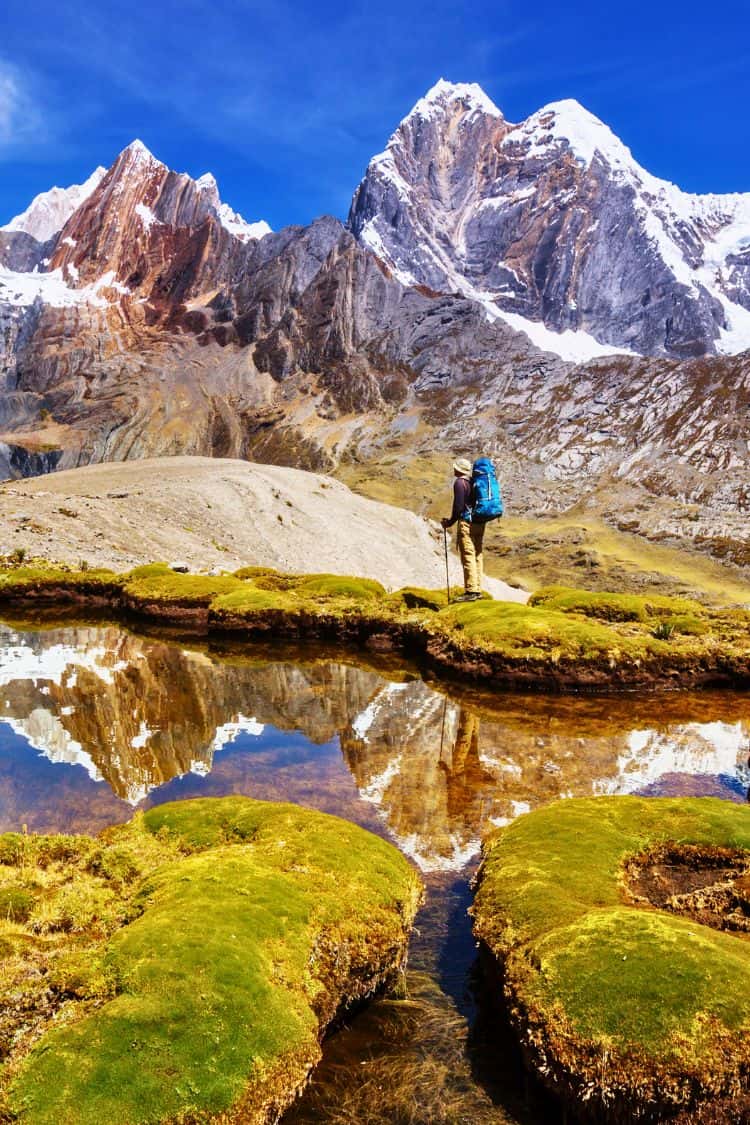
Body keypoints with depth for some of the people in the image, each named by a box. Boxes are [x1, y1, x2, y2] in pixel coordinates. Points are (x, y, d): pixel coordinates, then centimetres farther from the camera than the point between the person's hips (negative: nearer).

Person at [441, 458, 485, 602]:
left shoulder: (459, 483, -10)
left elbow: (458, 506, -15)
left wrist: (450, 522, -3)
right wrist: (452, 518, 23)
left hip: (467, 523, -9)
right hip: (479, 523, 9)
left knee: (468, 557, -8)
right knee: (477, 556, 11)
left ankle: (471, 591, -9)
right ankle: (477, 589, 15)